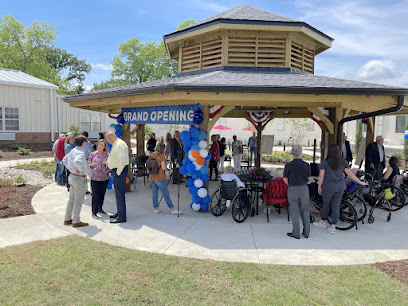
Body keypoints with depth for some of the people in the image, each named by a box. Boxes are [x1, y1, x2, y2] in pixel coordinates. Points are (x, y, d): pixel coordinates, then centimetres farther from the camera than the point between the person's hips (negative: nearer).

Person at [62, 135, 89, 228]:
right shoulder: (80, 153, -21)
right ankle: (76, 222, 12)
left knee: (71, 199, 19)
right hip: (79, 178, -9)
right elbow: (76, 161, -41)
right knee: (78, 201, 3)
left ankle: (67, 219, 29)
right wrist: (81, 169, -24)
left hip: (72, 176, 9)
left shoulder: (73, 150, 7)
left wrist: (72, 169, 11)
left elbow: (64, 159, 18)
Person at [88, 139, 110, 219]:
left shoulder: (107, 155, 4)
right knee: (95, 194, -5)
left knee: (102, 194, 11)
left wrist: (107, 163, -14)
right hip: (95, 177, -2)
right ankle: (94, 212, 1)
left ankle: (100, 209, 29)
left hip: (105, 178, 2)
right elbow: (88, 164, 7)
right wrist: (92, 164, -15)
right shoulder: (92, 154, 3)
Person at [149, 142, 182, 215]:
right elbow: (163, 168, -17)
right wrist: (166, 167, 6)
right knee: (166, 193, 0)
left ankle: (155, 208, 18)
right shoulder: (161, 156, -14)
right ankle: (172, 209, 6)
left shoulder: (151, 155, 6)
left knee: (154, 193, 12)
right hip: (159, 178, -6)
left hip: (151, 177, 7)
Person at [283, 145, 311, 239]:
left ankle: (296, 233, 10)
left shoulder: (288, 165, -12)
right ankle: (306, 232, 21)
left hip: (292, 189, -2)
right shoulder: (306, 165, -6)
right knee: (305, 211, 14)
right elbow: (308, 177, 6)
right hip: (304, 188, 2)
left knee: (294, 211, 6)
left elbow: (285, 179, -4)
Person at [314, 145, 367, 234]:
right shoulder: (343, 162, 3)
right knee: (336, 206, 8)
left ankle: (323, 222, 31)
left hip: (328, 186, -3)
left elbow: (321, 175, -7)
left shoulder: (325, 161, -7)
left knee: (326, 204, 15)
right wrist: (360, 182, 12)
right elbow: (350, 174, 2)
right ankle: (333, 227, 13)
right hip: (340, 187, 3)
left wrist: (319, 186, 2)